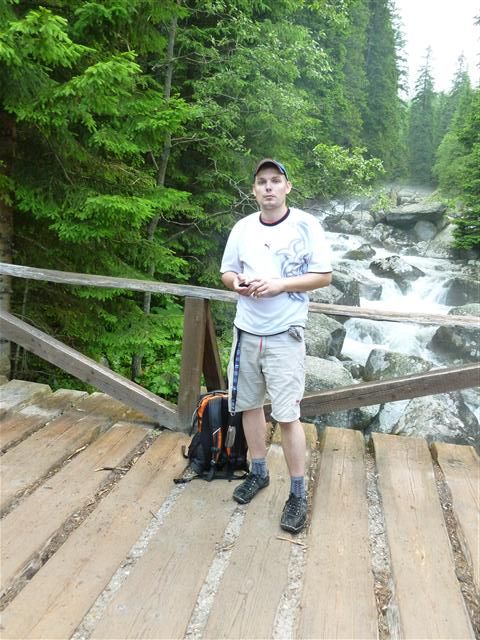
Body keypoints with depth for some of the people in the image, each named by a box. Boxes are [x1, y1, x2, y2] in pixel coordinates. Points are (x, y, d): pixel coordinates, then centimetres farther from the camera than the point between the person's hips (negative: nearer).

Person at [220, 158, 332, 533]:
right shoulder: (243, 228, 6)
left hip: (284, 335, -5)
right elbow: (227, 271, 14)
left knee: (288, 414, -6)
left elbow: (324, 276, -6)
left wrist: (281, 284, -19)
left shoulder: (306, 225, -6)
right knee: (250, 404, 13)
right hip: (246, 331, 5)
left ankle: (298, 494, 8)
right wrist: (237, 283, -10)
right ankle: (259, 473, 32)